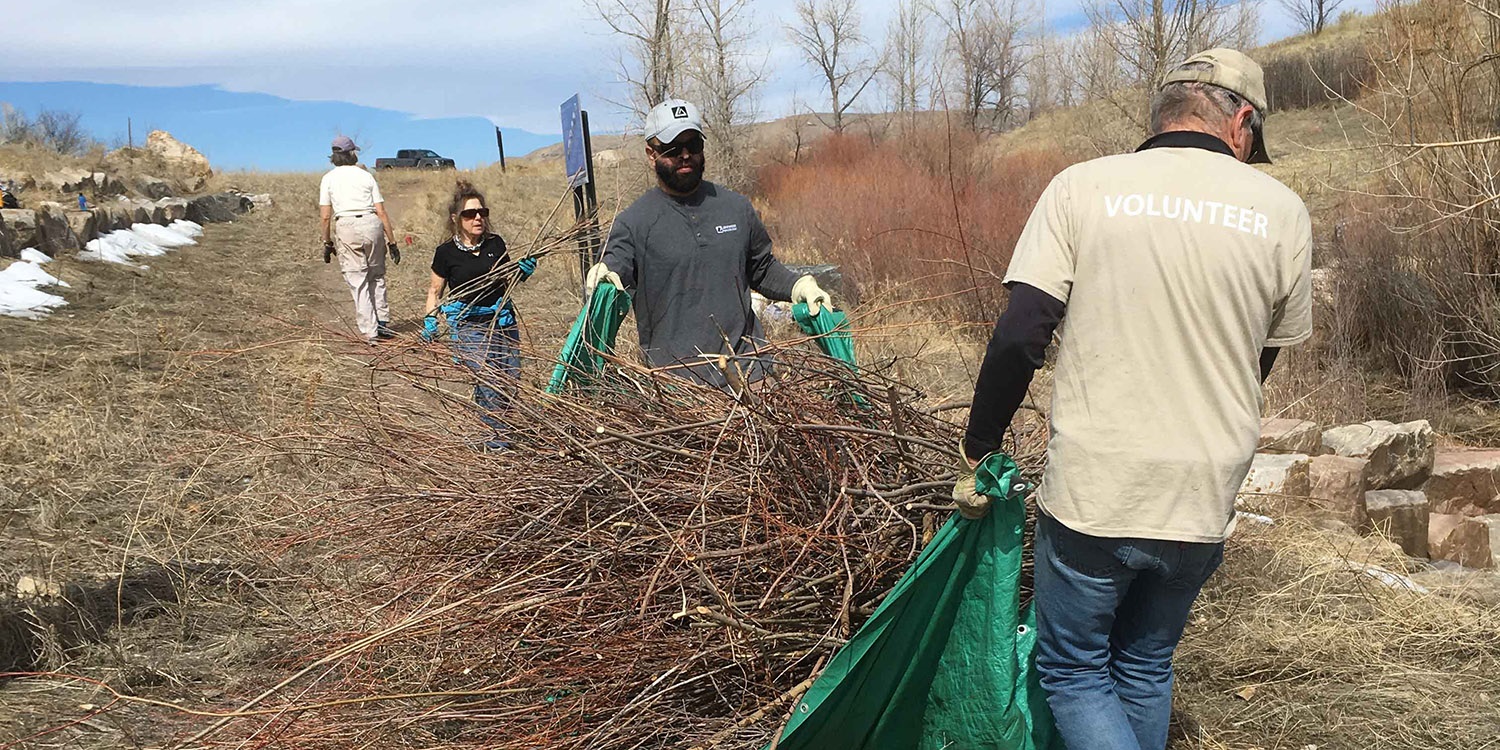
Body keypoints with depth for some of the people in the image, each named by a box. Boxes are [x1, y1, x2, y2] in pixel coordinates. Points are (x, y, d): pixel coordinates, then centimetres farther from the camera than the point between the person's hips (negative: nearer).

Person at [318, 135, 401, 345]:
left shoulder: (329, 178, 9)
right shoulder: (366, 176, 11)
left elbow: (325, 216, 4)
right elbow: (381, 212, 6)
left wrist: (327, 242, 15)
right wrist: (391, 242, 10)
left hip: (346, 226, -1)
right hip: (372, 224, 1)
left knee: (357, 281, 2)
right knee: (377, 276, 18)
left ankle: (370, 332, 0)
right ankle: (382, 322, 17)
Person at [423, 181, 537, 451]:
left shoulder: (496, 244, 5)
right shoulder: (446, 253, -4)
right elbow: (435, 290, 8)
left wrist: (523, 270, -1)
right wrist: (430, 321, -4)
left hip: (503, 318, 4)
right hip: (468, 324, -4)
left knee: (511, 377, 1)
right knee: (489, 379, -14)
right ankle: (498, 436, 1)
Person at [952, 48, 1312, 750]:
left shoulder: (1081, 186, -7)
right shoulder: (1281, 212, -1)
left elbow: (1018, 337, -13)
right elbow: (1259, 364, 10)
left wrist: (978, 453, -2)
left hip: (1089, 498, -3)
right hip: (1202, 506, 3)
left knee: (1072, 671, 15)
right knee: (1145, 669, 23)